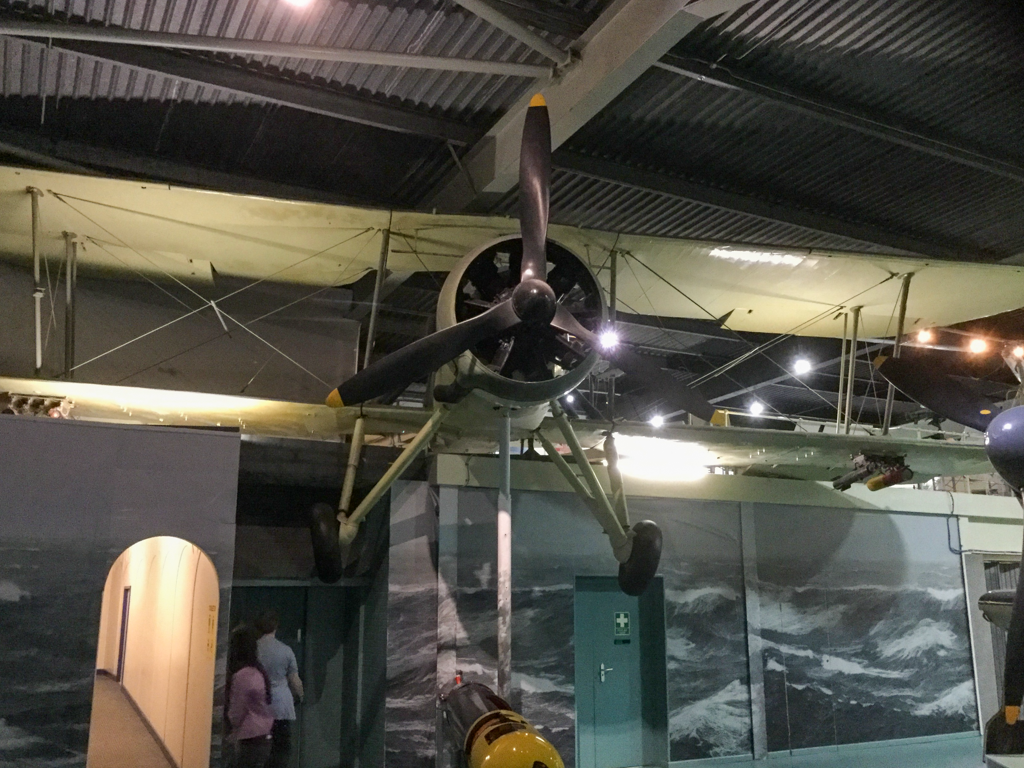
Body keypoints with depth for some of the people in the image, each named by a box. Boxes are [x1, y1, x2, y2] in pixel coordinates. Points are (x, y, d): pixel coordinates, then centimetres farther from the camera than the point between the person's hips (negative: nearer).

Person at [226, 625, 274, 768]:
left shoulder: (242, 675, -17)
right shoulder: (257, 672, 7)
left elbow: (236, 712, -10)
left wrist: (231, 734, 8)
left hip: (250, 740, -8)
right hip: (262, 738, 8)